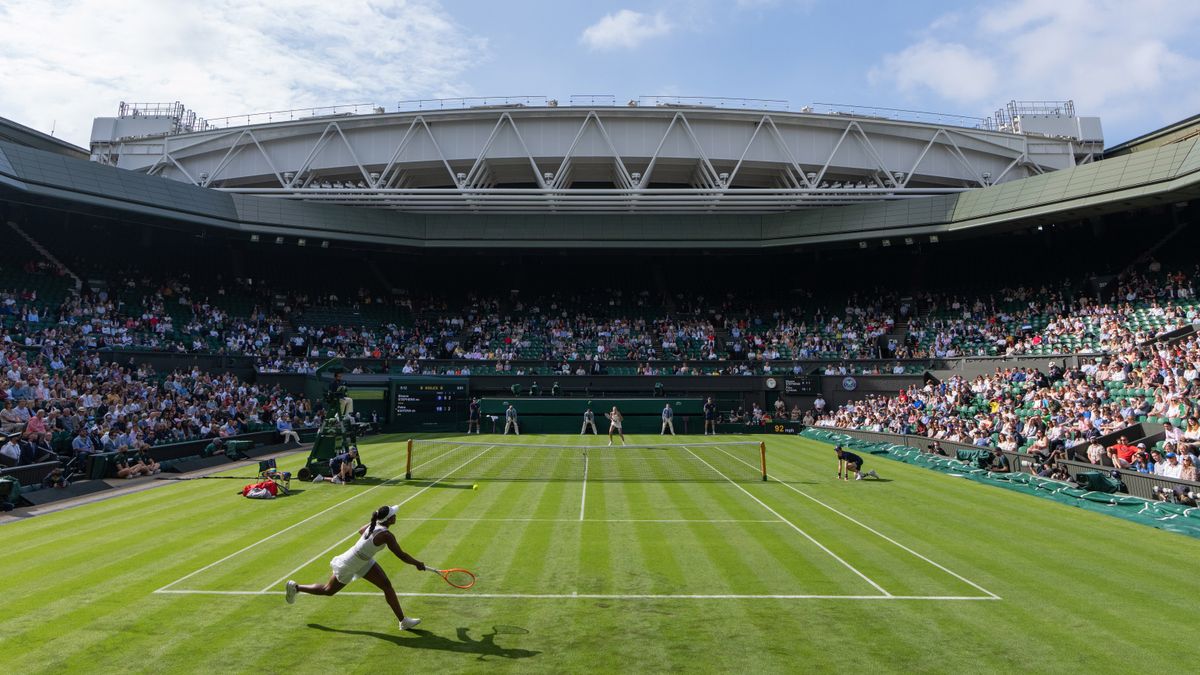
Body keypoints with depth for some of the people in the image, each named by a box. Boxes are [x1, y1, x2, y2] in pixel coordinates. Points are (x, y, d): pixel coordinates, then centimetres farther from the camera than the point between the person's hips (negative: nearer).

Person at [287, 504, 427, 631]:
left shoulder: (374, 525, -12)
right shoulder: (386, 535, -35)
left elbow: (361, 530, 10)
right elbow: (401, 555, -30)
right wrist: (418, 563, -17)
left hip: (364, 561, 8)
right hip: (348, 567, -8)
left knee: (387, 586, 1)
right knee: (328, 590, 18)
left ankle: (403, 621, 6)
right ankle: (296, 587, 40)